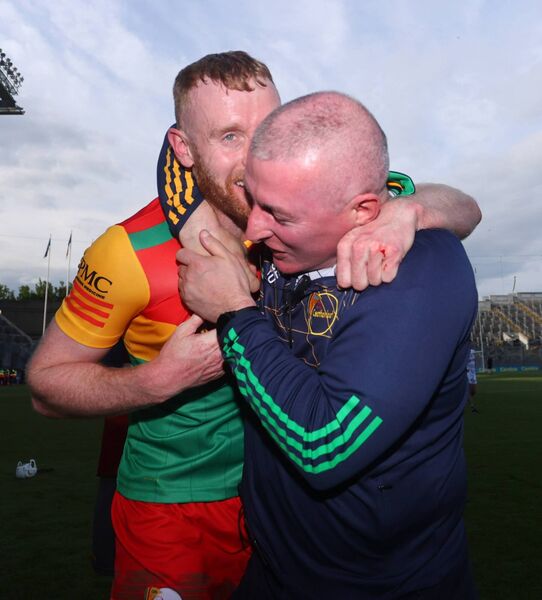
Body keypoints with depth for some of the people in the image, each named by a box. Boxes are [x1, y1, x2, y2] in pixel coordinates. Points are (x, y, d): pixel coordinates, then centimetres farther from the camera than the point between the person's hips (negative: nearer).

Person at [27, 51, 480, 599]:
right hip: (170, 510, -3)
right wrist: (160, 378, -29)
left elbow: (463, 209, -11)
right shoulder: (131, 253, -22)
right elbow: (46, 382, -12)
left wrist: (405, 211, -34)